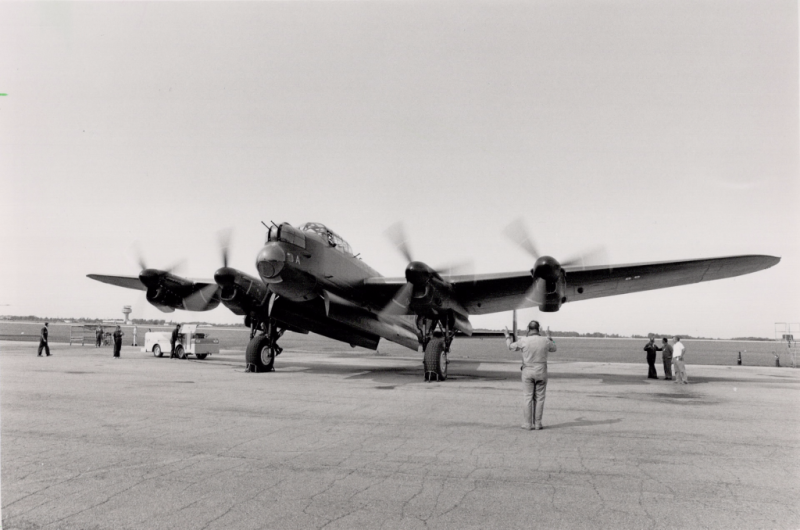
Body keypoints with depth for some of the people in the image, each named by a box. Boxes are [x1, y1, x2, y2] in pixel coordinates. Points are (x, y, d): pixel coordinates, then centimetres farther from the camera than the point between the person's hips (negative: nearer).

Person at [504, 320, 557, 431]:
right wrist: (549, 336, 30)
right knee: (539, 398, 7)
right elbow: (553, 348, 18)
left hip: (528, 372, -1)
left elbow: (511, 347, 7)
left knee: (527, 398, 3)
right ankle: (537, 424, 8)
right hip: (541, 372, 1)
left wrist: (507, 335, 21)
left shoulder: (524, 341, -10)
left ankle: (527, 424, 3)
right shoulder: (545, 341, -5)